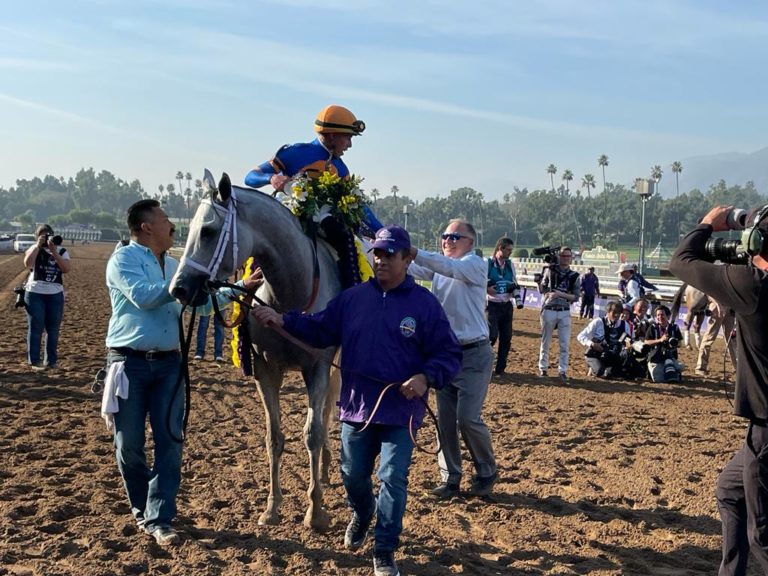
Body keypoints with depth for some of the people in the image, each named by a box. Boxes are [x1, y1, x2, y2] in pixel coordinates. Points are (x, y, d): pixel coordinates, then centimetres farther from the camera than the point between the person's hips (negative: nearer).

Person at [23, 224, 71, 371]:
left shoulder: (61, 251, 7)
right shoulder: (34, 249, 4)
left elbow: (66, 268, -10)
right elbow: (27, 263, -16)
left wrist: (54, 251, -14)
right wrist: (38, 246, -16)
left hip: (55, 294, 2)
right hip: (35, 293, -2)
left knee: (53, 330, 5)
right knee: (35, 328, -1)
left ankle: (51, 361, 12)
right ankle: (34, 361, 3)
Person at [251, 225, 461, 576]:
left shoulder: (425, 303, -8)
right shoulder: (352, 298, 1)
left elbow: (449, 354, -6)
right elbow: (320, 330, 3)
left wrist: (426, 378, -23)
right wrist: (281, 320, -9)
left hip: (401, 412, -3)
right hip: (356, 406, 3)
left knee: (393, 479, 1)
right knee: (353, 475, 16)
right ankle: (361, 516, 49)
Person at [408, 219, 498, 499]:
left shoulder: (475, 264, -8)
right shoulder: (438, 266, 11)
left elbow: (450, 267, -28)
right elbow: (410, 269, -3)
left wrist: (413, 252, -39)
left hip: (473, 354, -6)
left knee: (468, 418, -7)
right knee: (445, 419, 7)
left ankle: (486, 473, 15)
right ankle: (450, 478, 18)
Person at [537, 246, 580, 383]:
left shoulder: (574, 276, 3)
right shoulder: (550, 270, 1)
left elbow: (576, 296, -1)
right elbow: (542, 289, 7)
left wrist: (561, 294, -15)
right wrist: (548, 294, -12)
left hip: (565, 312, 1)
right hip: (549, 310, -1)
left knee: (565, 344, -3)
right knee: (545, 342, 8)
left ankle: (562, 371, 4)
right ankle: (543, 368, 19)